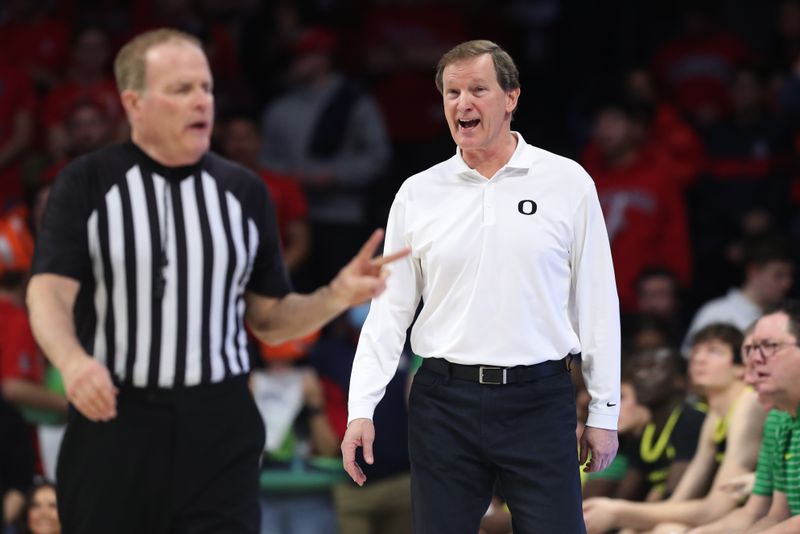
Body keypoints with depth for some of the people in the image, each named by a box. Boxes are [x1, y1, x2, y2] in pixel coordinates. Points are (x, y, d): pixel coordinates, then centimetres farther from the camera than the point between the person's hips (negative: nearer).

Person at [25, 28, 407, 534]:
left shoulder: (245, 190, 9)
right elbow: (49, 290, -11)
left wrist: (338, 296, -7)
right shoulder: (86, 183, 1)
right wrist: (72, 361, -32)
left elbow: (270, 319, 12)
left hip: (219, 432, 2)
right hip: (112, 424, -1)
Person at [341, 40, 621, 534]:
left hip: (540, 400, -2)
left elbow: (597, 302, 4)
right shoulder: (419, 193, 6)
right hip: (445, 402, 2)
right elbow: (390, 307, 8)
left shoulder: (567, 183, 2)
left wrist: (604, 411, 3)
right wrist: (362, 409, 0)